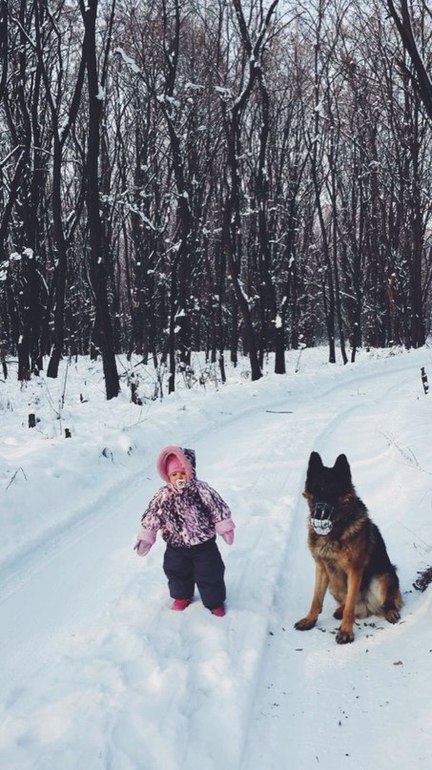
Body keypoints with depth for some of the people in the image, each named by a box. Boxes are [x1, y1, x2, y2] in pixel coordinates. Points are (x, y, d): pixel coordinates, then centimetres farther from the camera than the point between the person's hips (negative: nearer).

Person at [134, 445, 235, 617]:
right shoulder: (163, 497, -14)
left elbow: (219, 508, -10)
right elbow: (150, 517, -4)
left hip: (204, 544, -2)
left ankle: (215, 601, 29)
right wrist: (145, 538, -1)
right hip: (176, 546, 2)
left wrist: (225, 528, -9)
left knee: (210, 573, 7)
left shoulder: (202, 490, -18)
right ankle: (182, 596, 46)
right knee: (177, 572, 19)